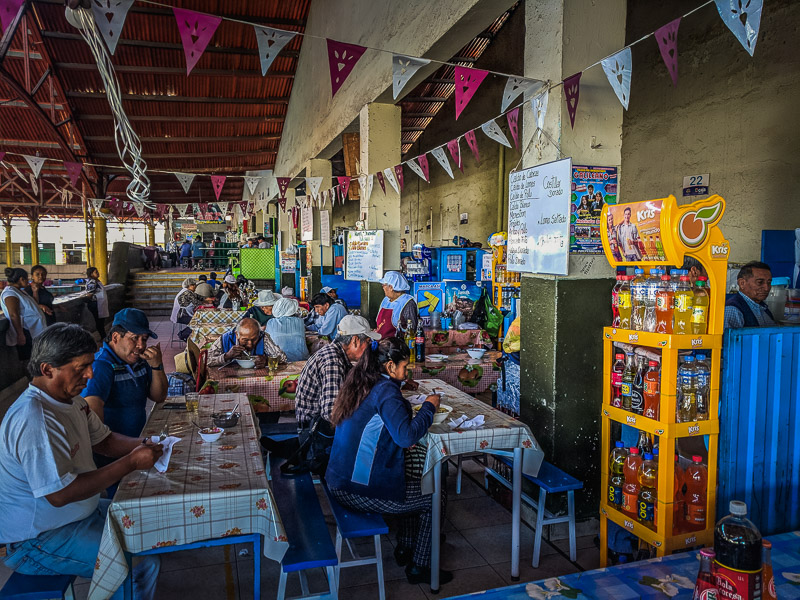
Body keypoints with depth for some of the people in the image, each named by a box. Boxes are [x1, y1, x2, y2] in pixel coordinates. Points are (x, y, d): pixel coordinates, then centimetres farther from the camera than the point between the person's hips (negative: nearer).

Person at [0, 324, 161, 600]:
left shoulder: (70, 398, 2)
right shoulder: (34, 418, -30)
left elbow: (104, 440, 12)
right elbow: (60, 493, -32)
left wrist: (141, 445, -7)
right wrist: (131, 462, -30)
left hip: (80, 511, 10)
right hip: (36, 540, -10)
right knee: (143, 564, -20)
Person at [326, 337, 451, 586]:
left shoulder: (358, 383, 7)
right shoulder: (385, 390, -19)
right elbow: (407, 436, -28)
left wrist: (405, 439, 9)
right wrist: (429, 407, -13)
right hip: (360, 492, -9)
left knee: (417, 483, 25)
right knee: (435, 498, 7)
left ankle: (405, 549, 36)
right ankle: (418, 568, 21)